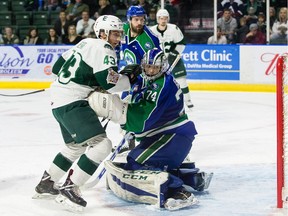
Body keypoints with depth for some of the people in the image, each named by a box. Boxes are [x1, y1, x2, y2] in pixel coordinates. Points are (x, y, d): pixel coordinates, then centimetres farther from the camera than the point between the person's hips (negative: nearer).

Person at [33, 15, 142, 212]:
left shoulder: (85, 43, 17)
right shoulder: (104, 50, -10)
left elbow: (58, 67, 22)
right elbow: (108, 81, -21)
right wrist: (131, 77, -7)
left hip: (59, 100, 11)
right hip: (72, 104, -11)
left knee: (75, 146, 28)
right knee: (101, 144, -18)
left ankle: (46, 183, 35)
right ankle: (69, 189, -18)